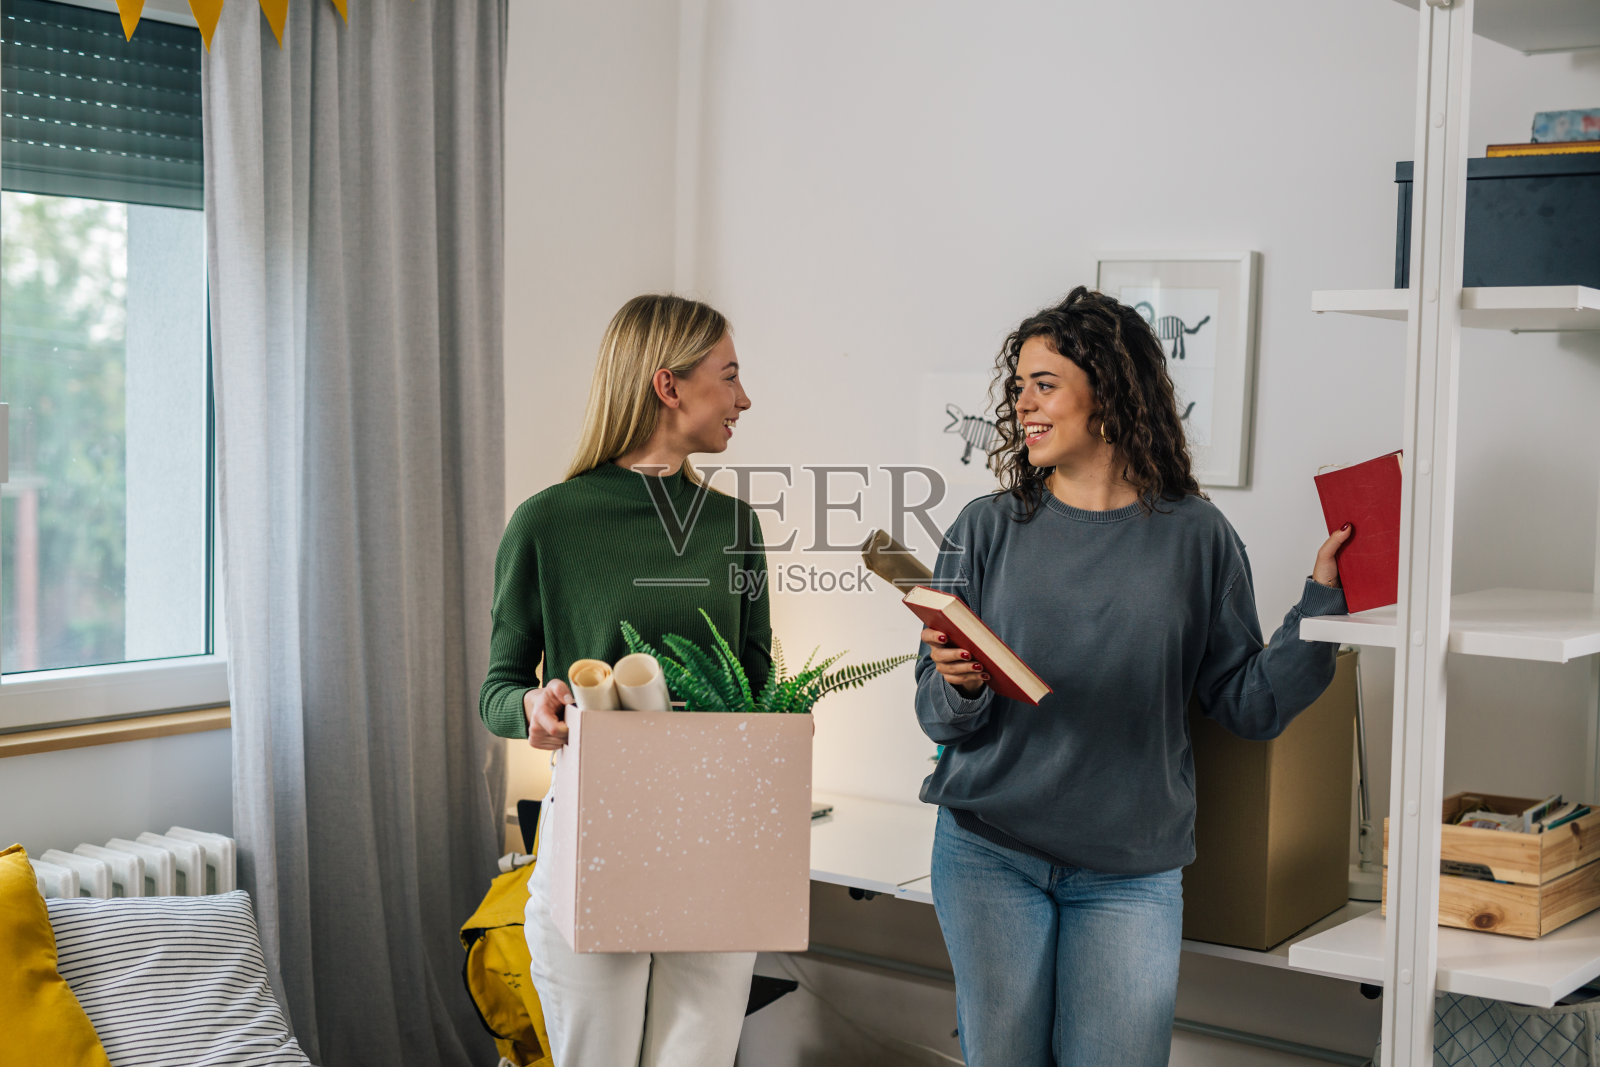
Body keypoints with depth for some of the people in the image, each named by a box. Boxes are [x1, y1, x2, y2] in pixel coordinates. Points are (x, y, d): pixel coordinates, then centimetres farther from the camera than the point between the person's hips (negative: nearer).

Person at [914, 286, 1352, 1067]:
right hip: (989, 855, 1)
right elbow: (937, 716, 1)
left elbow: (1250, 704, 0)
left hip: (1131, 871, 0)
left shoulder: (1194, 536, 1)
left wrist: (1326, 595, -7)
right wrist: (960, 687, -21)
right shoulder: (987, 530, 1)